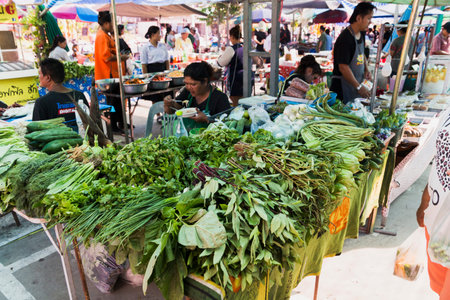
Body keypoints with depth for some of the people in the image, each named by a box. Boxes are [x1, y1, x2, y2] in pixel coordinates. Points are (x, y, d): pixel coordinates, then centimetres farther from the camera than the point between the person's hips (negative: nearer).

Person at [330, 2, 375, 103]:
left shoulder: (361, 34, 10)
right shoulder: (345, 38, -19)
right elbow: (343, 67, -23)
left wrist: (366, 69, 9)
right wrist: (359, 87, -20)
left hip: (356, 82, 9)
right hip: (343, 86, -9)